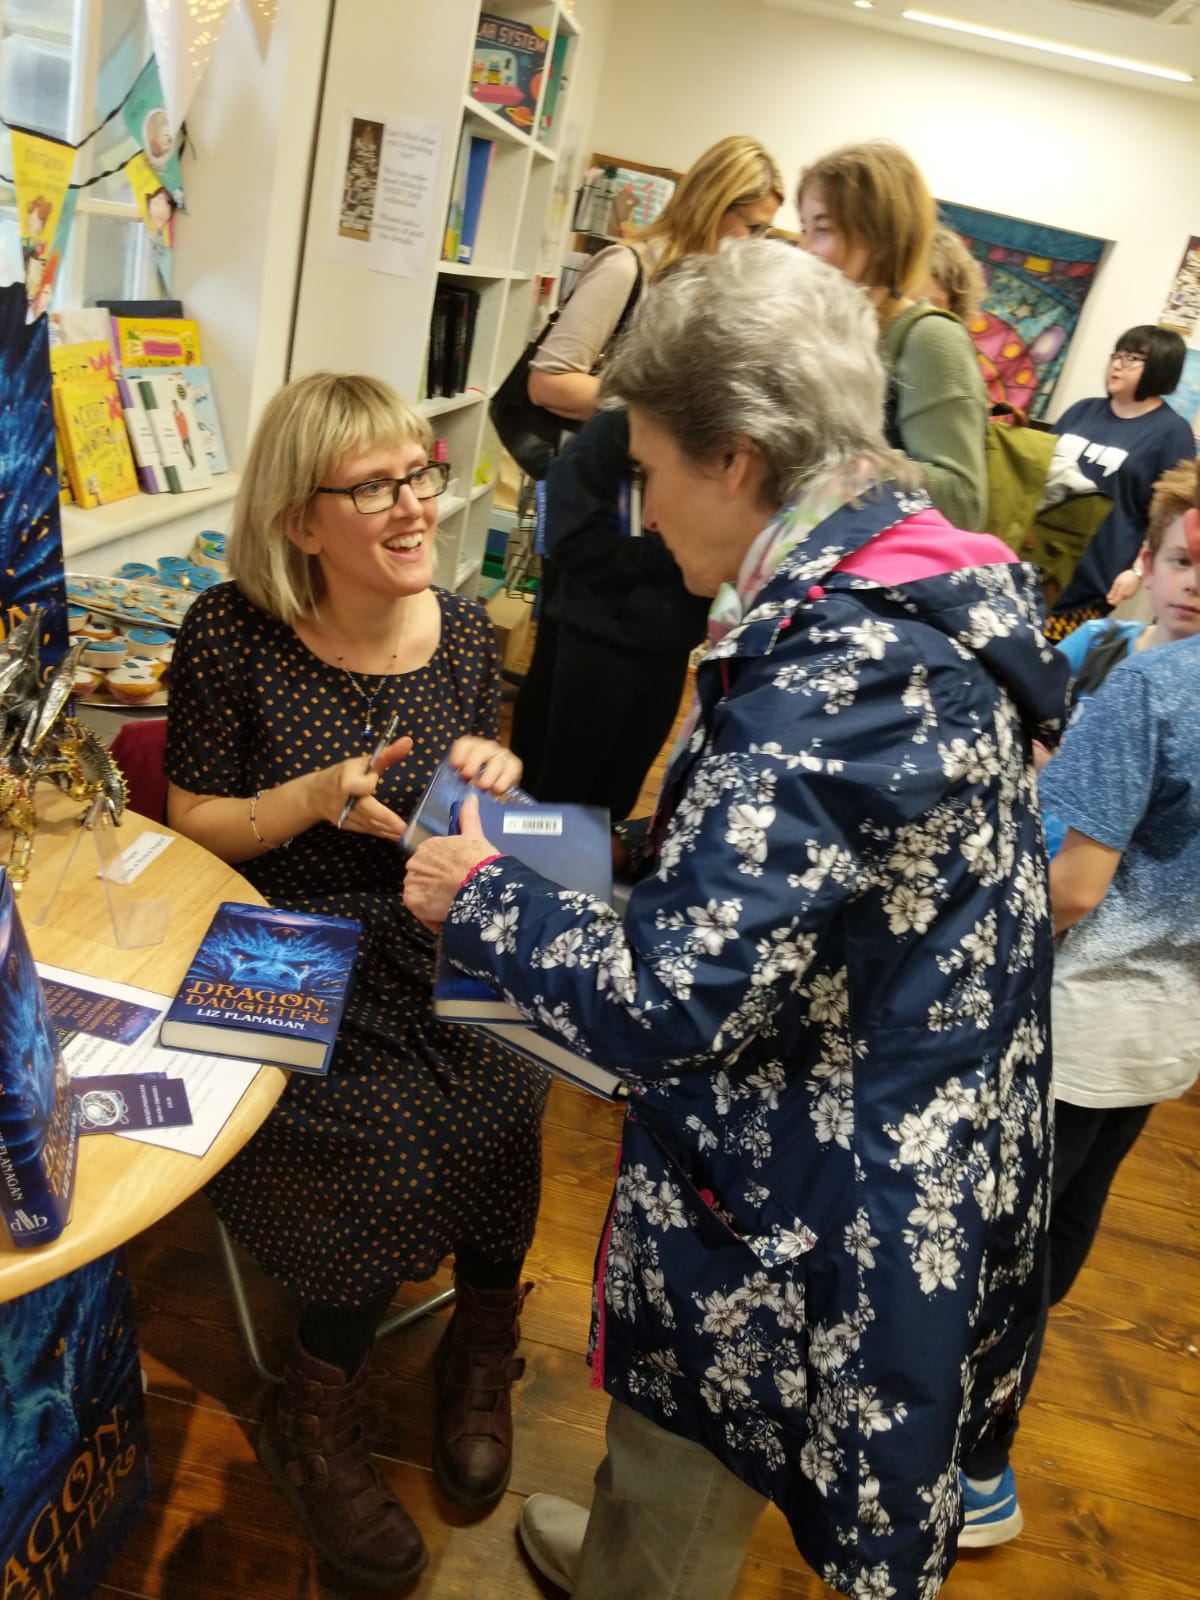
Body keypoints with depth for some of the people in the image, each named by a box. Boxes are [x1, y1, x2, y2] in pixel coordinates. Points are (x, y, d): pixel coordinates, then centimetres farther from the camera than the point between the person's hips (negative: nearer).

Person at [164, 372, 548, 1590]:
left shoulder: (462, 633, 2)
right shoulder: (233, 635, -9)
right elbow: (191, 827, -3)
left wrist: (489, 784, -11)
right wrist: (322, 795, -19)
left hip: (427, 941, 3)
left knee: (497, 1092, -23)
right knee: (386, 1129, -23)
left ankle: (481, 1337, 10)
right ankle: (315, 1417, 8)